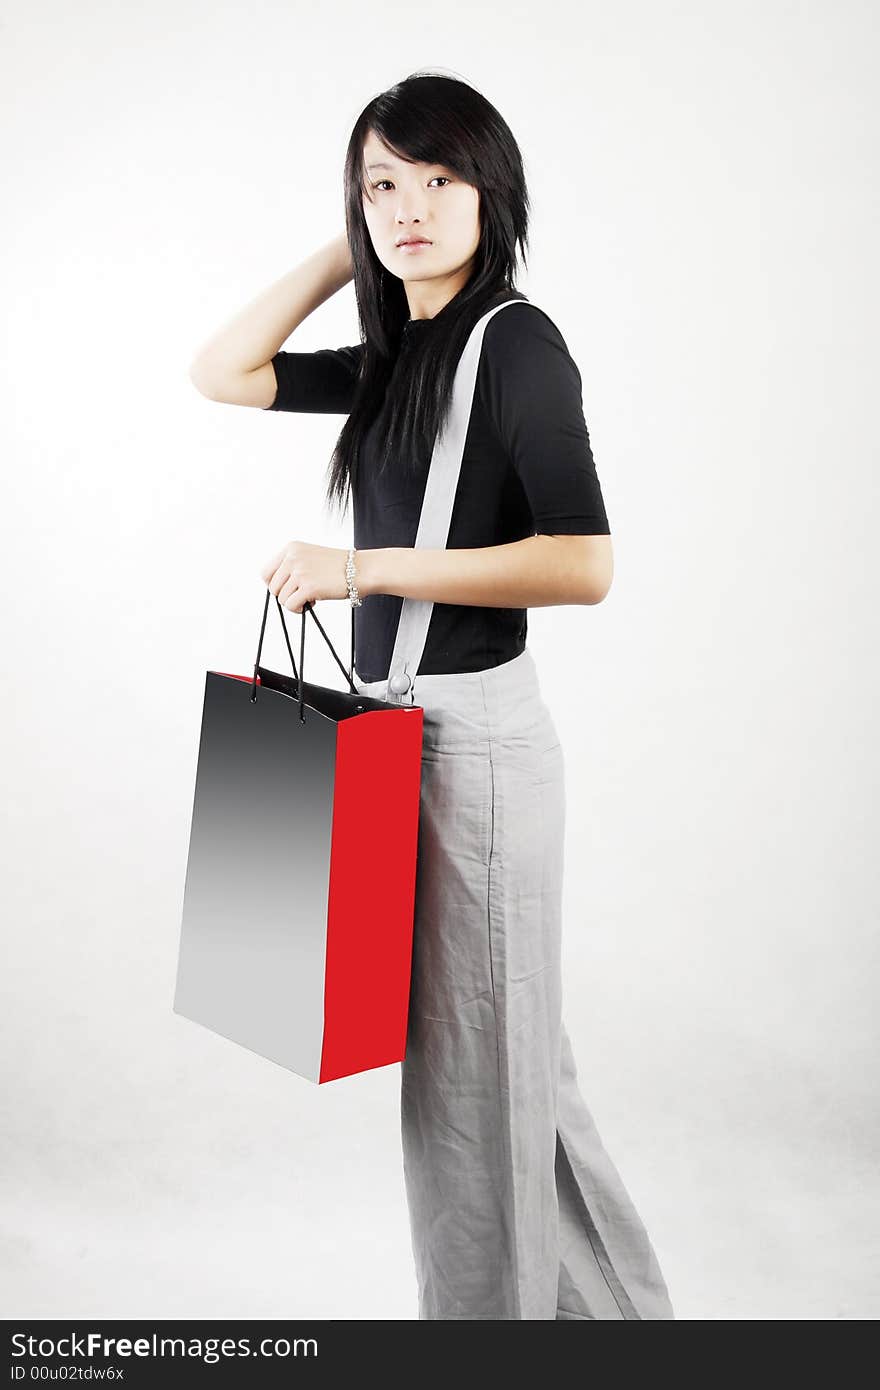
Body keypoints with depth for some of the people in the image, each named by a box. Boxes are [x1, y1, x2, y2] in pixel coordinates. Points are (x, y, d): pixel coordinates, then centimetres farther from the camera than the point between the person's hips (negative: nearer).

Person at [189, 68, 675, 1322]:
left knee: (473, 1073, 4)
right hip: (401, 729, 9)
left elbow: (584, 565, -20)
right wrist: (344, 257, 9)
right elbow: (221, 375, 16)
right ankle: (614, 1301, 38)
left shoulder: (516, 339, -11)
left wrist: (363, 569, -20)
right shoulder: (393, 357, 12)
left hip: (474, 731, -9)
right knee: (507, 1058, 20)